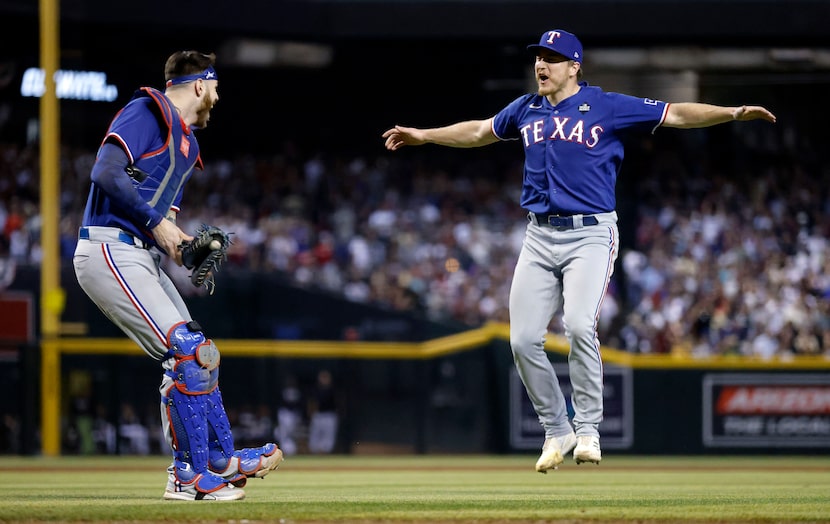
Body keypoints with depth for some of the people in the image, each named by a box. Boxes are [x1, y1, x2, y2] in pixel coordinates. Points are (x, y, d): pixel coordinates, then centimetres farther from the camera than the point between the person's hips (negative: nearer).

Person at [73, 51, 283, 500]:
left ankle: (221, 461, 24)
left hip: (142, 259, 10)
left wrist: (183, 244, 4)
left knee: (199, 356, 13)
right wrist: (159, 223, -17)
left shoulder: (187, 142, 22)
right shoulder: (148, 111, -8)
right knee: (186, 351, -16)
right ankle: (190, 475, -12)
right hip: (109, 252, -10)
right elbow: (107, 173, -21)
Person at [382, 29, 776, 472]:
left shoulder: (607, 107, -2)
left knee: (578, 325, -25)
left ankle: (588, 429, -12)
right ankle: (557, 431, 15)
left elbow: (676, 115, -6)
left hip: (590, 236, -5)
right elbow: (479, 132, 31)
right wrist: (424, 136, 35)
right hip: (539, 237, 5)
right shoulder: (525, 110, 13)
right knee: (524, 339, -2)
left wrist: (733, 113, -17)